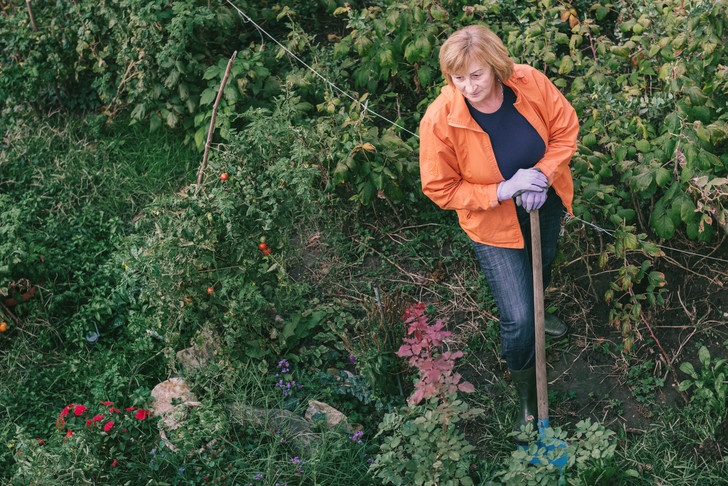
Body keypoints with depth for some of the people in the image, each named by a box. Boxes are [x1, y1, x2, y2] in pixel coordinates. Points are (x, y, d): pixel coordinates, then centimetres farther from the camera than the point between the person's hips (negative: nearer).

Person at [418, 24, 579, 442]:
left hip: (545, 204, 4)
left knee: (542, 271, 32)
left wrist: (543, 173, -24)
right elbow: (441, 189, -20)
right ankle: (527, 398, 24)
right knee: (518, 321, -5)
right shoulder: (440, 120, -30)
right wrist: (503, 191, -30)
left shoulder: (530, 82, -22)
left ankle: (534, 312, 70)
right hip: (494, 222, -4)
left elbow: (566, 129, -7)